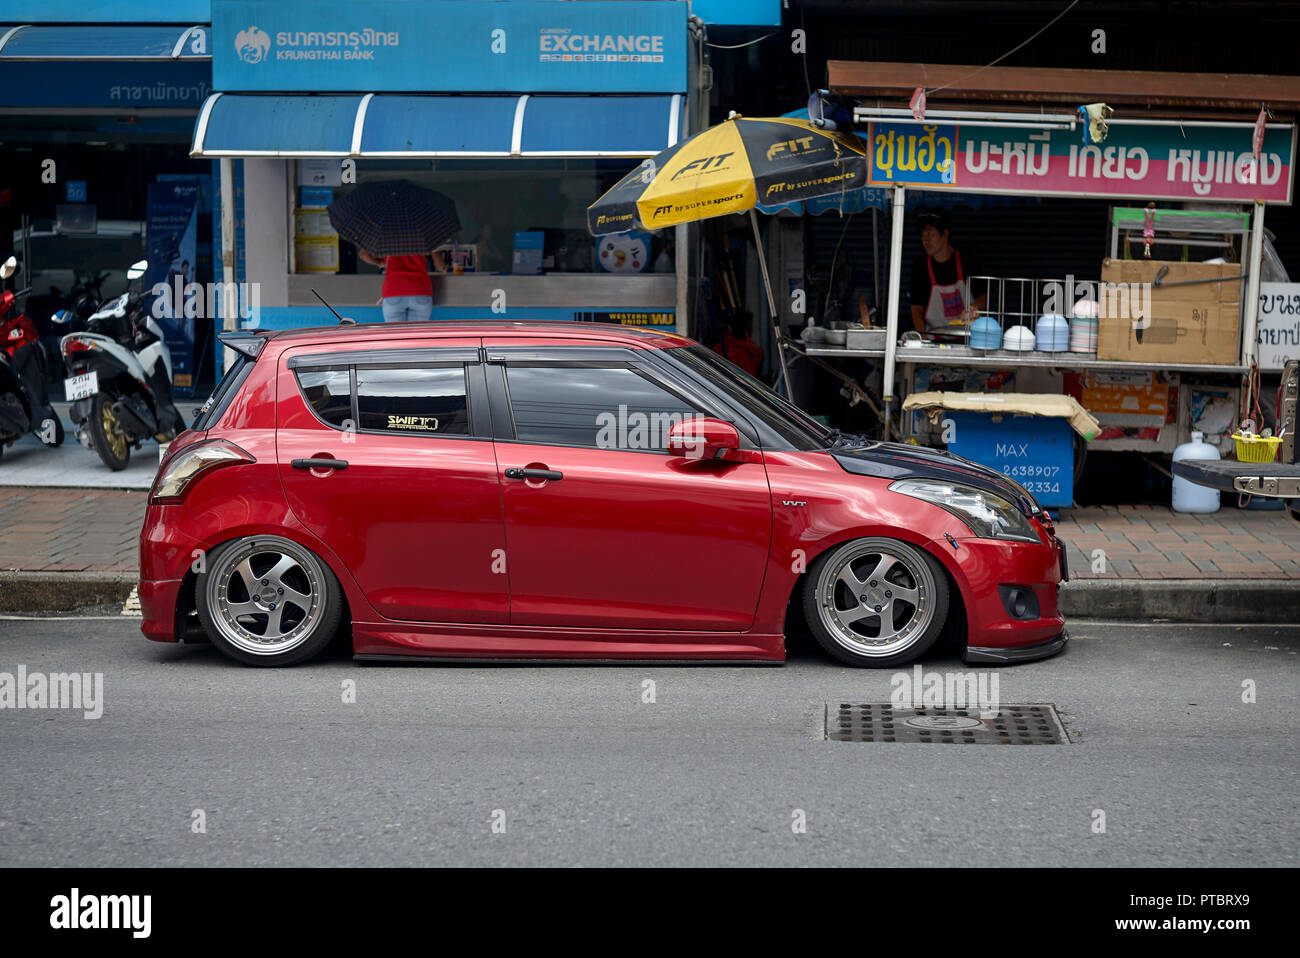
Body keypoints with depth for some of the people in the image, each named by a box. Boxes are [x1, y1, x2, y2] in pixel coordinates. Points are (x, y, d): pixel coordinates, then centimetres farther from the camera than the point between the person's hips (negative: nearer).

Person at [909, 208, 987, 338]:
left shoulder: (967, 260, 1)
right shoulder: (920, 265, 2)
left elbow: (984, 296, 8)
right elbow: (916, 308, 5)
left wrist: (974, 308, -14)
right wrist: (923, 338, -10)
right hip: (934, 337, 1)